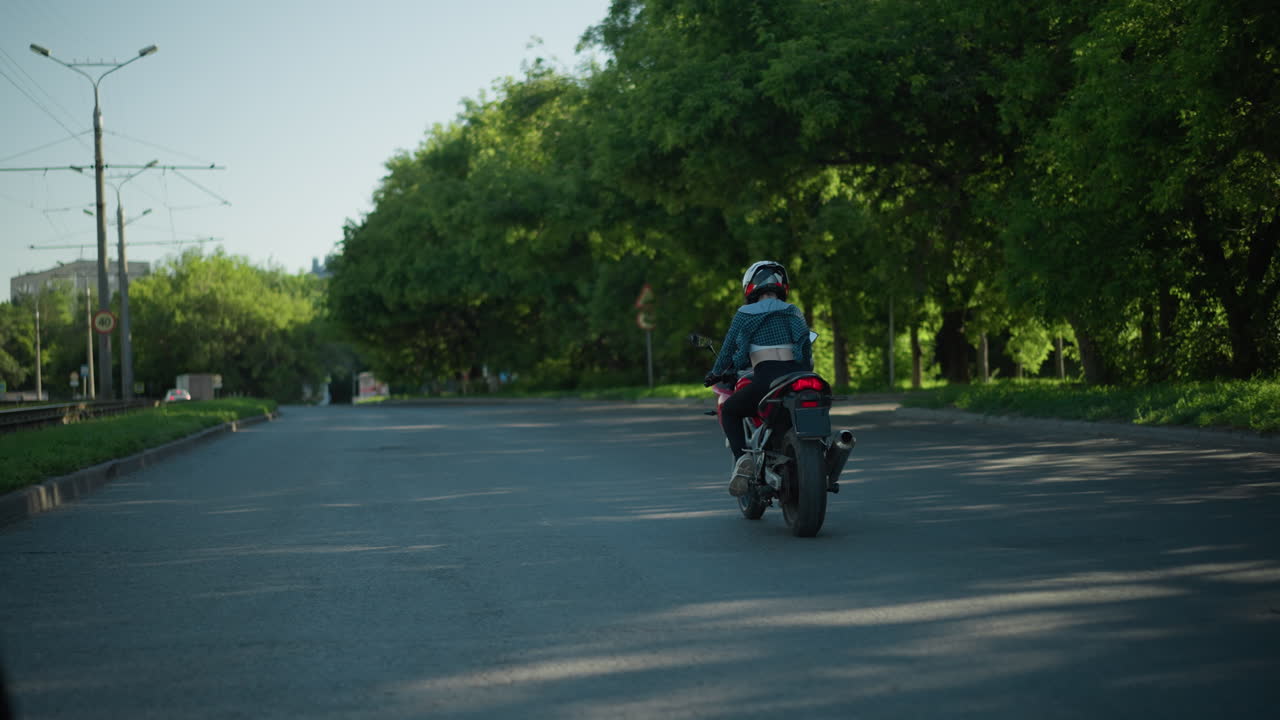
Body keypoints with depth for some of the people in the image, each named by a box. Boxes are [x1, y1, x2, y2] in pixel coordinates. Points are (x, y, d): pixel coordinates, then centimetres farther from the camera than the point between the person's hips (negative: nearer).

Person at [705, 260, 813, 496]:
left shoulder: (745, 314, 9)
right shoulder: (795, 313, 19)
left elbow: (728, 349, 16)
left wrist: (715, 374, 35)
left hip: (766, 380, -4)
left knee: (729, 411, 21)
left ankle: (742, 457, -4)